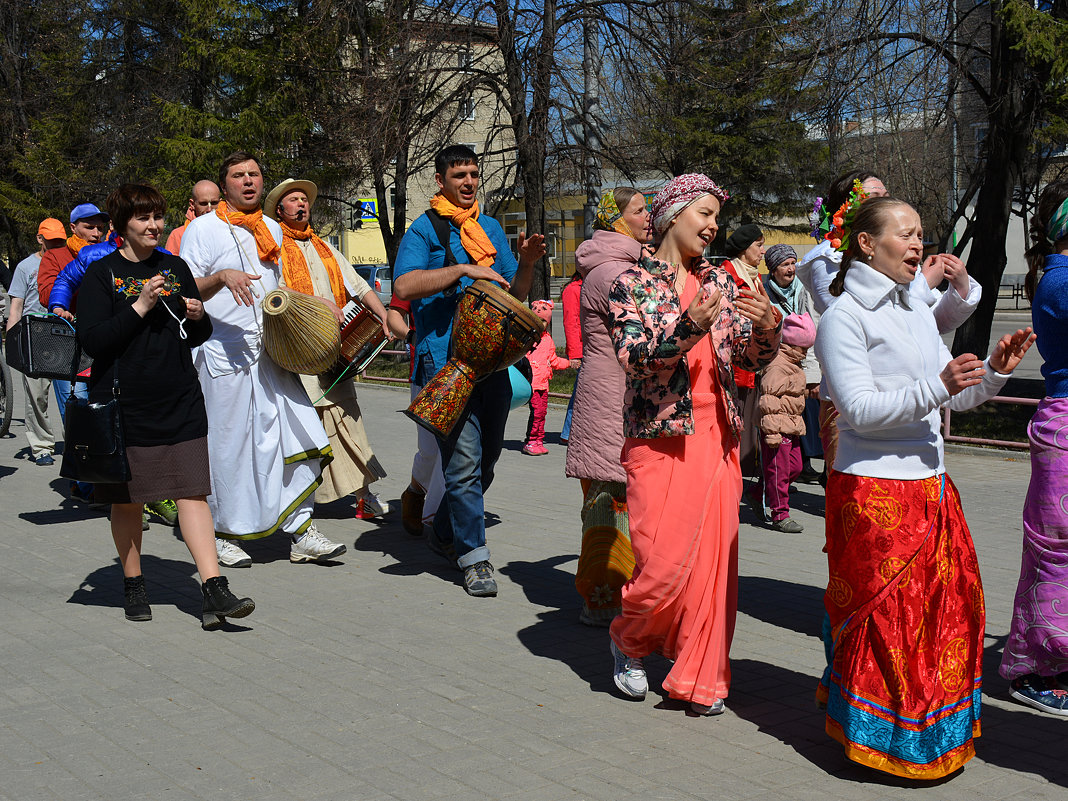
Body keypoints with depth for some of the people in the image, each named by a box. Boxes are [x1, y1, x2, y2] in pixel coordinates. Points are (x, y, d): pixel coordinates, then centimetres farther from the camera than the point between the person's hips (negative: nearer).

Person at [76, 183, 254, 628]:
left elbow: (197, 338, 18)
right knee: (127, 499, 8)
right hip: (125, 403, -2)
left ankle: (214, 589, -10)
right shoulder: (102, 274, -1)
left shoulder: (175, 268, 12)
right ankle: (133, 585, 25)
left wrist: (198, 318, -4)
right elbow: (91, 340, -10)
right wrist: (140, 306, -17)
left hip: (181, 400, 3)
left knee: (192, 491, -5)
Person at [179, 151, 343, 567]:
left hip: (271, 351, 5)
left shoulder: (272, 229, 18)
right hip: (225, 352, -5)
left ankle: (301, 533, 5)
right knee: (228, 443, -1)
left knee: (300, 435, -3)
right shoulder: (204, 228, 0)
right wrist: (222, 277, -24)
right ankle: (222, 534, 15)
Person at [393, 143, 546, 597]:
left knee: (485, 459, 13)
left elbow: (515, 295, 21)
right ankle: (474, 557, -2)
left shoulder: (491, 228, 19)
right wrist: (465, 270, -20)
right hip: (446, 360, -6)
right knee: (464, 462, -10)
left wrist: (526, 264, 0)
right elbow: (404, 286, -17)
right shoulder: (424, 230, 1)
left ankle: (443, 533, 32)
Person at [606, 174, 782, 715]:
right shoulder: (633, 283, 0)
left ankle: (701, 677, 16)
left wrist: (767, 328, -11)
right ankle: (629, 640, 22)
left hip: (718, 439, 5)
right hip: (660, 438, -4)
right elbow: (633, 357, -13)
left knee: (714, 559, 3)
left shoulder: (720, 281, 14)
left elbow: (752, 359, 10)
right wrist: (688, 328, -28)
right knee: (664, 563, -8)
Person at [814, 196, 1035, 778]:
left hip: (929, 484, 8)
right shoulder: (844, 317, -9)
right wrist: (936, 387, -26)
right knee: (885, 616, -2)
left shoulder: (918, 313, 16)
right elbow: (860, 409, -18)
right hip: (872, 490, -8)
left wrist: (995, 372, 0)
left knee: (949, 600, 11)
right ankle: (884, 736, 14)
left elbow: (956, 398, 18)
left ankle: (939, 727, 27)